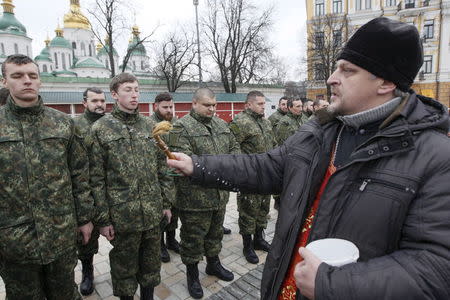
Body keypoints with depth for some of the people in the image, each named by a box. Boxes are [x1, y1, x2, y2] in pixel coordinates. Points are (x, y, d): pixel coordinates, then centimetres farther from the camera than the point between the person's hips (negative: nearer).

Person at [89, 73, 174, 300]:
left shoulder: (149, 126, 6)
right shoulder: (100, 129, -5)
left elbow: (162, 168, 8)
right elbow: (96, 179, -7)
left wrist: (166, 202, 7)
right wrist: (103, 219, -7)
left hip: (153, 213, 4)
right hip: (122, 215, -3)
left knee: (151, 262, 18)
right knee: (125, 266, 15)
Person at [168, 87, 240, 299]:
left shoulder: (221, 124, 10)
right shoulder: (182, 127, -13)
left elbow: (234, 147, 16)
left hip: (220, 193, 7)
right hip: (195, 197, -6)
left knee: (215, 232, 24)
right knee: (193, 238, 11)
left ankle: (213, 264, 46)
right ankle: (192, 274, 33)